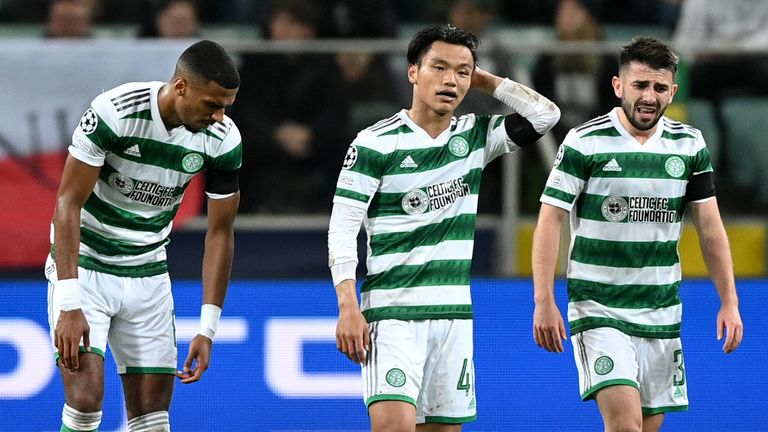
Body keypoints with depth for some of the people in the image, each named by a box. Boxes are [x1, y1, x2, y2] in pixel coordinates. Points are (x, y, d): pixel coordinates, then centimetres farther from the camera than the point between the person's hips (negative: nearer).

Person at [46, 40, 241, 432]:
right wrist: (69, 304, -25)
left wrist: (207, 328, -3)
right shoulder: (114, 112, -24)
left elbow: (220, 232, 0)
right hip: (83, 265, -4)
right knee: (86, 399, -18)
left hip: (149, 276, 4)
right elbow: (68, 203, -20)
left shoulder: (224, 141, -11)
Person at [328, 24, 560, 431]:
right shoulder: (376, 143, -6)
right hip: (392, 312, -5)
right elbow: (342, 227, -7)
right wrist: (348, 307, -15)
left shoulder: (476, 136, 9)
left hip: (455, 313, 5)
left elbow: (545, 114, 2)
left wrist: (485, 80, 4)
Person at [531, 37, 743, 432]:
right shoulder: (584, 143, -8)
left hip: (662, 311, 5)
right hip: (598, 309, -5)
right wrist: (544, 302, -13)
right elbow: (550, 221, -7)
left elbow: (710, 228, 10)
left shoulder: (690, 145, 6)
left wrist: (729, 302, 4)